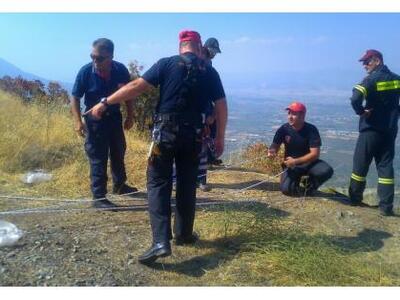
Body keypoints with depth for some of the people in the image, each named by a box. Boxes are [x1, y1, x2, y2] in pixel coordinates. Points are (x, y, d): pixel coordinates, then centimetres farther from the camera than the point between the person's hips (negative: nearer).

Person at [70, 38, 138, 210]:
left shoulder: (121, 70, -14)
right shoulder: (85, 72, -19)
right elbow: (75, 98, -10)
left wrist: (130, 117, 3)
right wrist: (78, 121, -19)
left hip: (114, 117, 4)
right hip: (94, 120, -4)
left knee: (118, 153, 18)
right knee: (98, 159, 0)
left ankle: (119, 185, 40)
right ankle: (99, 197, 9)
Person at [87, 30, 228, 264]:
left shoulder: (167, 64, 0)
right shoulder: (210, 72, 7)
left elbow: (137, 86, -6)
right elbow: (222, 107, 6)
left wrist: (106, 103, 0)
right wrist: (220, 138, 15)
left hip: (166, 132, -2)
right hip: (193, 136, 3)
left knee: (159, 184, 1)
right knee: (187, 185, 15)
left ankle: (161, 241, -9)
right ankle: (184, 234, 26)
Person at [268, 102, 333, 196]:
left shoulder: (311, 129, -17)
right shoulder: (284, 129, -10)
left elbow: (315, 154, -20)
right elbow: (275, 145, -5)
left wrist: (295, 161, -27)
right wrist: (272, 151, -31)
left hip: (309, 162, -1)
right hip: (291, 164, 1)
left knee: (327, 171, -31)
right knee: (286, 189, -23)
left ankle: (310, 186, 2)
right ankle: (297, 180, 15)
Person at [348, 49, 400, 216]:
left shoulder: (371, 79, -13)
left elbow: (355, 99, -29)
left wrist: (361, 112, -12)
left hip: (371, 129, -6)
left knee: (360, 165, 7)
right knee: (386, 166, 7)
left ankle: (355, 199, 19)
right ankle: (386, 207, 5)